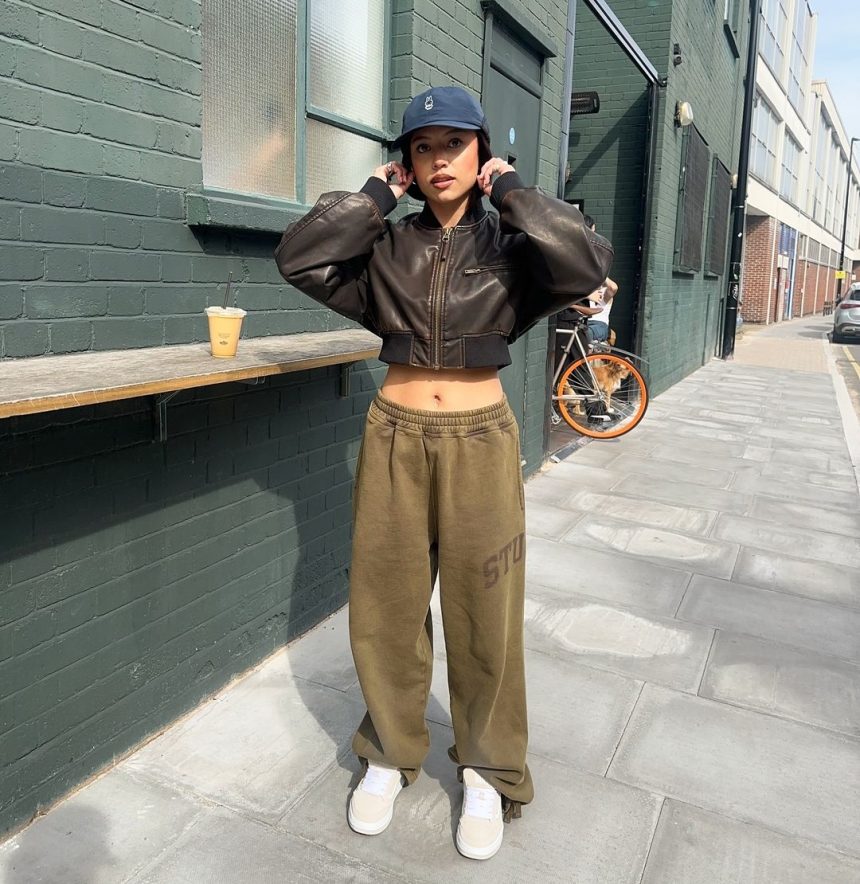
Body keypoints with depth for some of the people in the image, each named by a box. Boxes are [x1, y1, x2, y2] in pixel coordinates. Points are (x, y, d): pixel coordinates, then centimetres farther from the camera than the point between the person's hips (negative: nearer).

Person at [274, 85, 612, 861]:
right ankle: (390, 751, 34)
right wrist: (377, 195, -4)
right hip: (396, 439, 2)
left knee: (484, 610, 8)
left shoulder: (511, 245, 0)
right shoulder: (385, 247, 4)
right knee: (388, 605, 11)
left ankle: (488, 767, 29)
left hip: (479, 441, -1)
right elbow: (299, 257, -9)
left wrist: (512, 192, -10)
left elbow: (587, 264, -19)